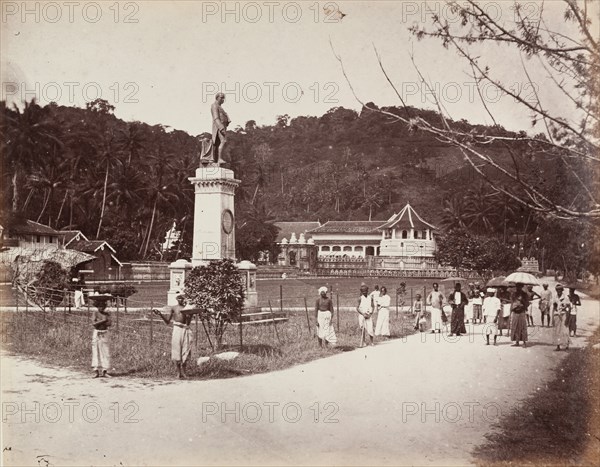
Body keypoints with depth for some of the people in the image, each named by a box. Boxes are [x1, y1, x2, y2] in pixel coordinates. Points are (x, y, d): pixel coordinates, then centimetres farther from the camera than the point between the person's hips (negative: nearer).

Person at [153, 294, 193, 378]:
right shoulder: (173, 308, 7)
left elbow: (188, 322, 3)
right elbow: (167, 321, 3)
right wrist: (160, 314, -9)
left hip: (186, 330, 1)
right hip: (177, 329, -1)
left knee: (186, 350, -1)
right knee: (177, 350, -3)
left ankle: (183, 371, 9)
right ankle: (179, 372, 6)